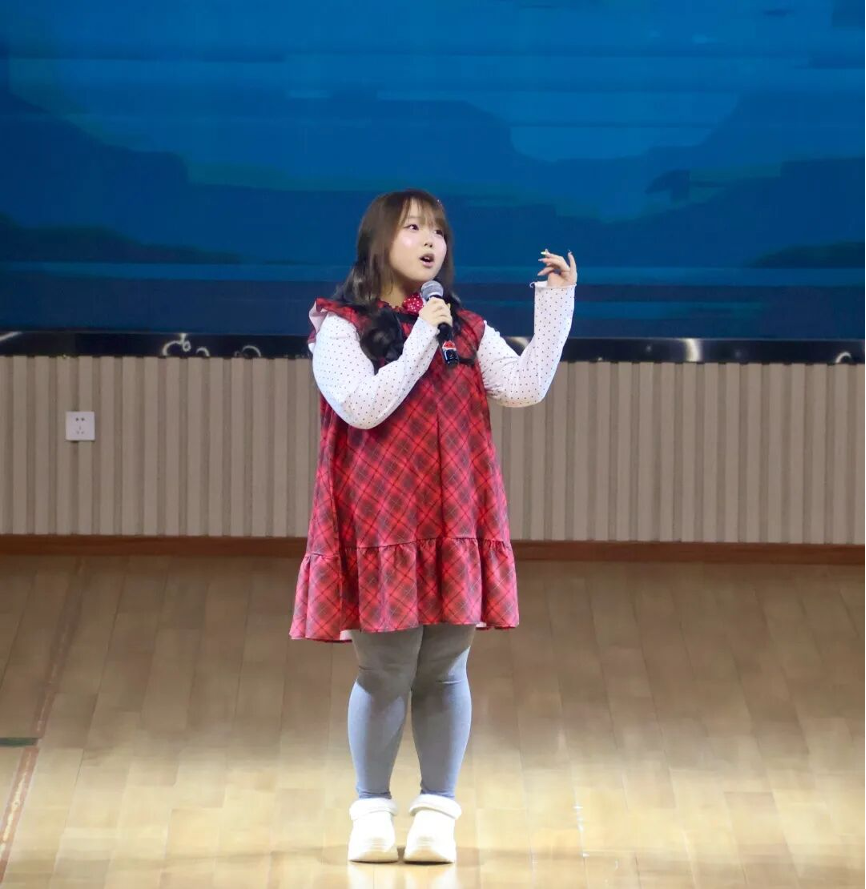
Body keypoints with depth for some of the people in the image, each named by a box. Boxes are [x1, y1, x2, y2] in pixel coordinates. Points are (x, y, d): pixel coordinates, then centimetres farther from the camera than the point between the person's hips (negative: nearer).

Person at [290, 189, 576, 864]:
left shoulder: (467, 331, 11)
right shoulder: (342, 326, -1)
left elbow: (524, 388, -4)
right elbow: (362, 406, -15)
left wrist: (556, 305, -8)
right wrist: (421, 341, -15)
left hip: (457, 528, 3)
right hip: (381, 528, -3)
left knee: (444, 672, 4)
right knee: (385, 673, 0)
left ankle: (437, 811, 11)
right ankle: (373, 810, 13)